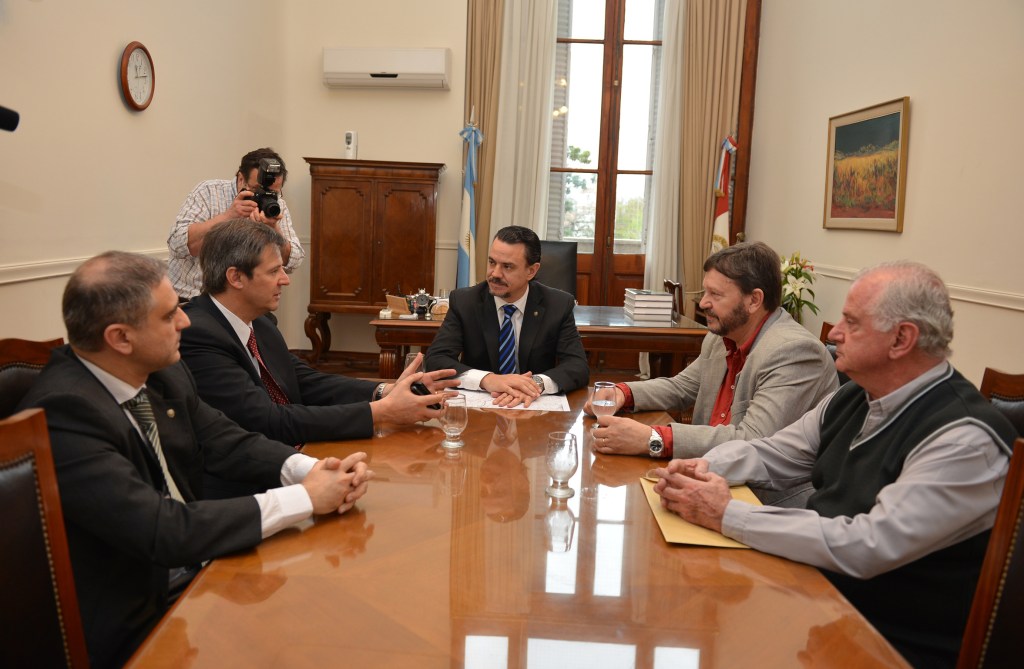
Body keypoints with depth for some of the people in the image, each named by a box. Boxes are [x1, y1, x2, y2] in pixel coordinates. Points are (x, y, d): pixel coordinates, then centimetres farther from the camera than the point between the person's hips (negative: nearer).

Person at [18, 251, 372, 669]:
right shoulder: (62, 414, -26)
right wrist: (304, 498, -24)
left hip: (191, 570, 6)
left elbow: (225, 442, 3)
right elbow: (164, 532, -29)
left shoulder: (162, 372, -4)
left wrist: (309, 469, -16)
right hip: (132, 623, -6)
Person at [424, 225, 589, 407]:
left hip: (533, 407, 0)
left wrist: (537, 383, -31)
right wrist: (487, 379, -31)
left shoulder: (559, 305, -5)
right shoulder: (463, 301, -5)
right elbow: (435, 360, -13)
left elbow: (578, 366, -10)